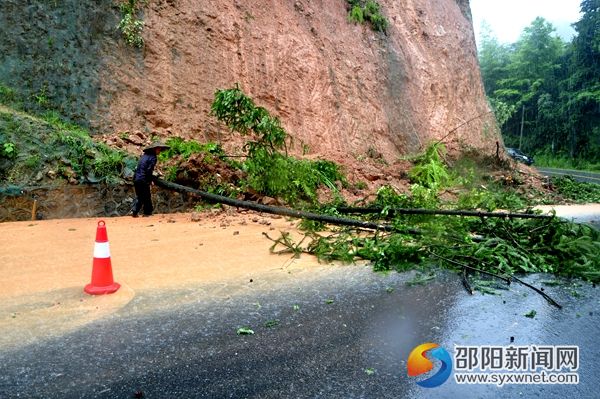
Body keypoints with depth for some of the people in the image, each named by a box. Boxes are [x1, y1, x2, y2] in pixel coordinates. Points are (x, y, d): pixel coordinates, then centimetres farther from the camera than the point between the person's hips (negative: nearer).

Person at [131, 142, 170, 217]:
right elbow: (149, 170, -17)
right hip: (143, 180, -7)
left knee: (139, 196, 18)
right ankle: (147, 212, 16)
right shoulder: (153, 157, -10)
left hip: (136, 178, 7)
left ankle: (134, 211, 9)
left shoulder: (145, 155, 13)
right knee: (146, 197, 7)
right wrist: (150, 180, -6)